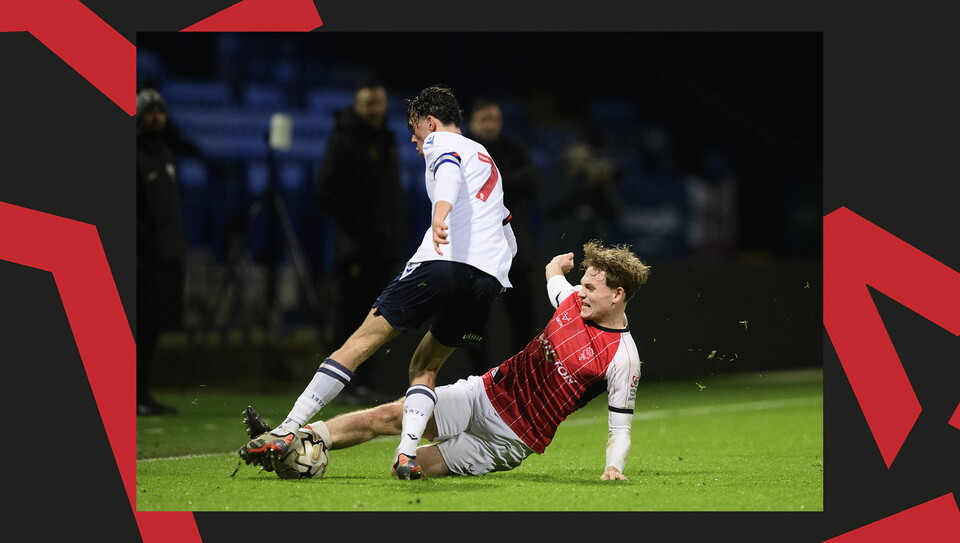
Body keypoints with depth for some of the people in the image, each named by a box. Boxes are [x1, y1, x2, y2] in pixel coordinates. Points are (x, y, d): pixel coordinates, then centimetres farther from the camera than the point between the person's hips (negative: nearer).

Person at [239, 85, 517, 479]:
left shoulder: (440, 142, 12)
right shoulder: (486, 159, 35)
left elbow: (449, 170, -14)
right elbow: (509, 241, 35)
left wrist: (440, 212, -32)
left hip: (443, 260, -6)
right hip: (490, 276, 7)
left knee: (363, 341, -3)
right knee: (425, 367, 15)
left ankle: (286, 431, -6)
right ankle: (407, 454, -8)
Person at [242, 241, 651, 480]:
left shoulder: (622, 358, -18)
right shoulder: (574, 300, 2)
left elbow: (620, 427, -15)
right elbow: (552, 274, 28)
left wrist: (614, 467, -28)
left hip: (511, 439, -5)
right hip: (486, 393, 6)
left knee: (411, 467, -17)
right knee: (390, 415, -10)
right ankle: (292, 441, -7)